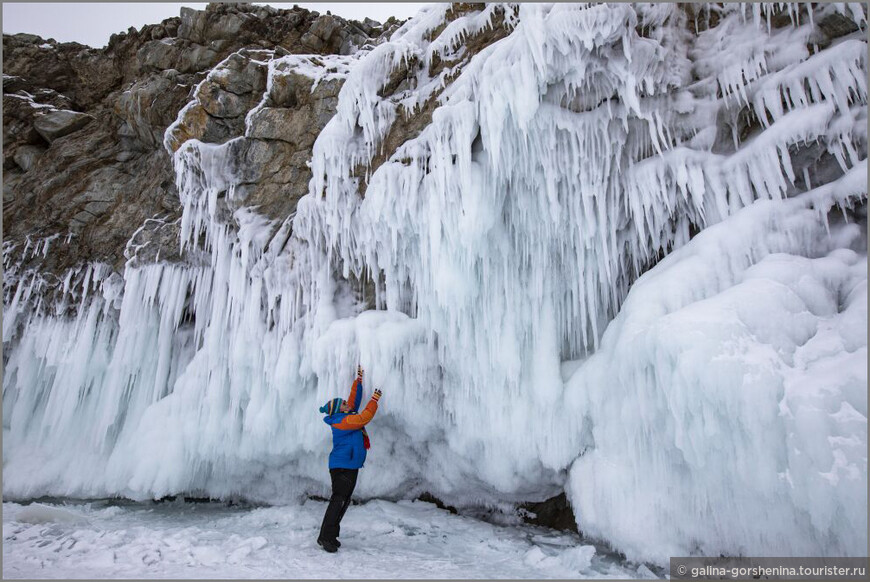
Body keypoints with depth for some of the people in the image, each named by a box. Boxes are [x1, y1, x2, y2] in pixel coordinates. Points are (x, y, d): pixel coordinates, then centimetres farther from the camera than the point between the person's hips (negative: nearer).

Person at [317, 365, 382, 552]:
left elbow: (354, 399, 19)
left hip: (350, 466, 10)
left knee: (344, 501, 11)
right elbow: (364, 418, -22)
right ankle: (325, 537, -3)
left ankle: (330, 536, 17)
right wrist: (374, 400, -13)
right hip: (342, 466, -10)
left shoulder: (346, 416, 11)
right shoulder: (340, 421, -17)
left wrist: (359, 380, 19)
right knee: (338, 500, -9)